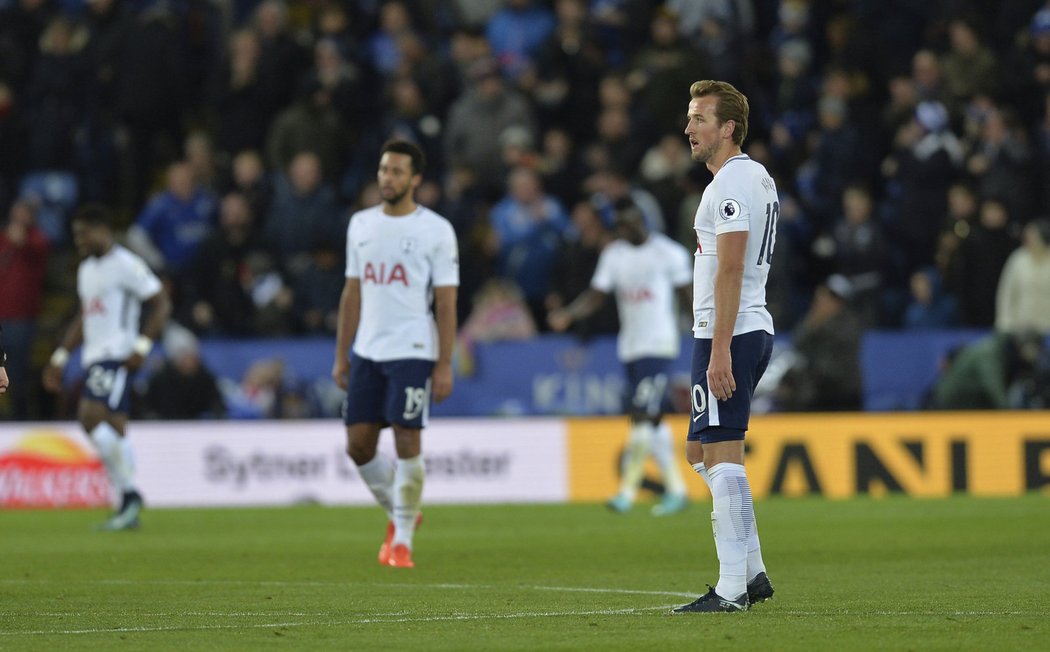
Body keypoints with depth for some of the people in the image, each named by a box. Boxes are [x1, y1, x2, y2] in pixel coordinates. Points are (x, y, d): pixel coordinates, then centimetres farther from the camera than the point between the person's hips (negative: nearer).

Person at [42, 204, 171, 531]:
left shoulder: (126, 265, -7)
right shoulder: (87, 269, 20)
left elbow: (162, 304, -9)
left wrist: (142, 347, -17)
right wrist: (60, 357, 25)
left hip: (116, 356, -9)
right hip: (93, 357, 9)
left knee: (91, 417, -22)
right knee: (113, 433, 5)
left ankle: (131, 494, -17)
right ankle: (128, 507, 6)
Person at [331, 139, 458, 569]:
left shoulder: (436, 230, -4)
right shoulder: (361, 224, 11)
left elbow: (446, 302, -5)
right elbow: (352, 293, 15)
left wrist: (445, 366, -10)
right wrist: (341, 356, 11)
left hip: (413, 352, -5)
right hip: (366, 352, 5)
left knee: (407, 442, -7)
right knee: (358, 445, 3)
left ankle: (402, 541, 3)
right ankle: (399, 513, 26)